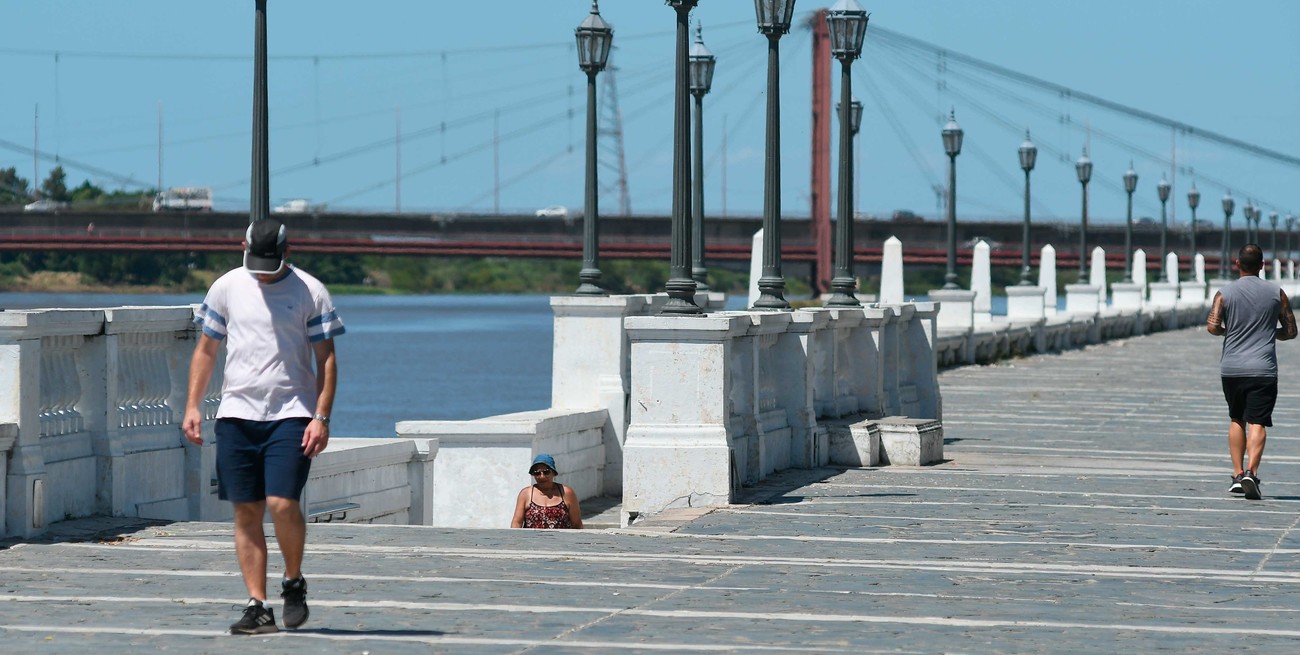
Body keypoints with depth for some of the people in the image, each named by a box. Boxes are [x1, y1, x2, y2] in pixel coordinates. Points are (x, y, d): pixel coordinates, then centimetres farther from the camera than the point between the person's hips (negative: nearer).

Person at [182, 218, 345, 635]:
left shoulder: (310, 292, 0)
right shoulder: (226, 287, 8)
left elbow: (326, 360, 1)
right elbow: (206, 350, 15)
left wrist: (321, 418, -7)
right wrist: (192, 406, 7)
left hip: (291, 414, -3)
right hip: (237, 413, 3)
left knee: (282, 503, -15)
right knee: (246, 512, 1)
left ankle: (294, 582, 10)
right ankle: (257, 606, 5)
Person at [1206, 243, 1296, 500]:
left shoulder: (1225, 293, 1)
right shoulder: (1276, 293, 3)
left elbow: (1212, 327, -11)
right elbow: (1290, 331, 7)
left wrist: (1228, 331, 11)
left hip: (1231, 368, 1)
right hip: (1263, 370, -1)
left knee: (1236, 420, 18)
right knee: (1257, 423, -6)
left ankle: (1237, 474, 14)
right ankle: (1251, 472, -24)